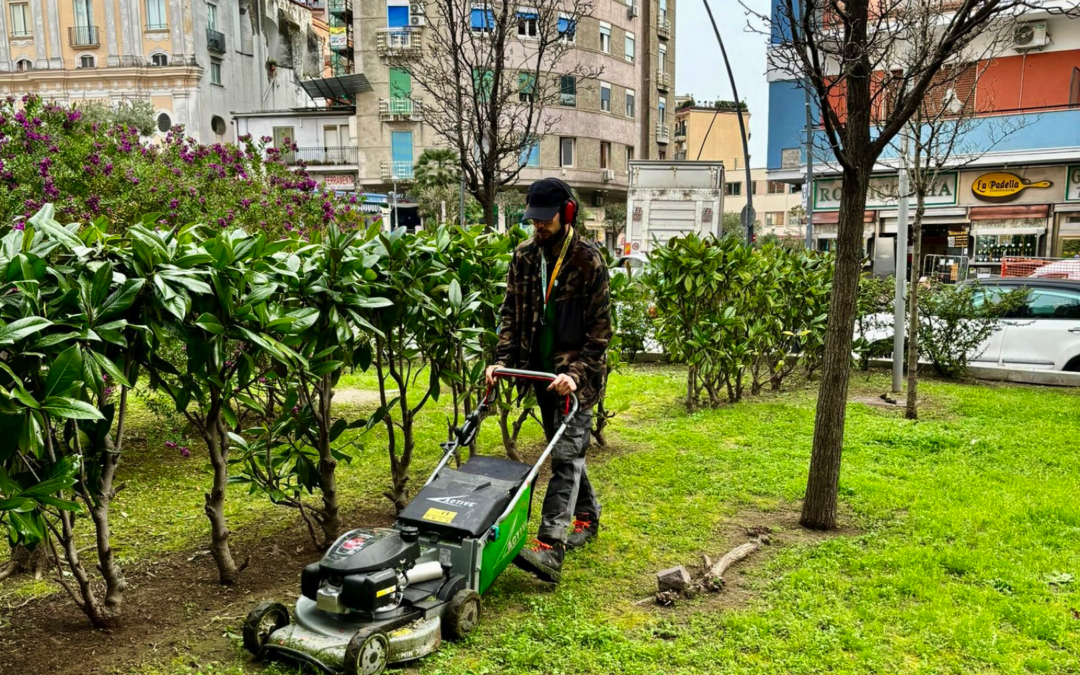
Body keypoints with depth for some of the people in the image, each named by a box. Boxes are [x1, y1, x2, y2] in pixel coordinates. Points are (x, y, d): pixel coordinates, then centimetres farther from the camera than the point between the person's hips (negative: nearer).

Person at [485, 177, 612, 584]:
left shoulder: (588, 261, -11)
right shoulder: (524, 257, 4)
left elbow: (600, 329, -12)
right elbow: (511, 314, 7)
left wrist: (575, 372, -22)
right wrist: (503, 359, -6)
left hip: (577, 375, -6)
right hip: (542, 371, 6)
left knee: (565, 456, -12)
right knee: (567, 450, 17)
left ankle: (550, 550, -19)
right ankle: (587, 516, 36)